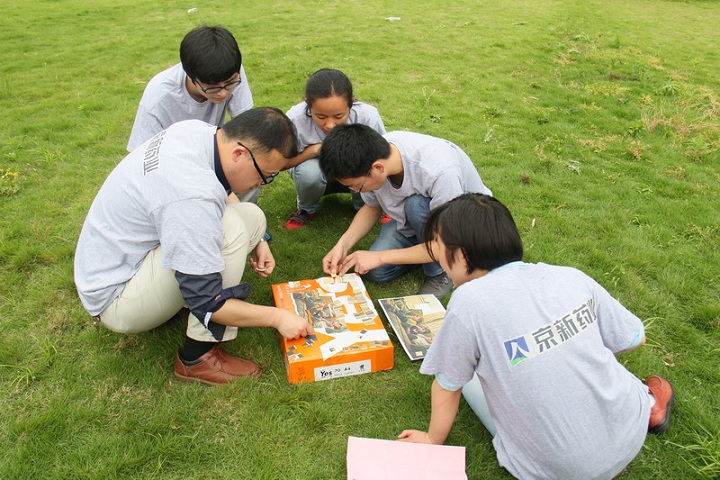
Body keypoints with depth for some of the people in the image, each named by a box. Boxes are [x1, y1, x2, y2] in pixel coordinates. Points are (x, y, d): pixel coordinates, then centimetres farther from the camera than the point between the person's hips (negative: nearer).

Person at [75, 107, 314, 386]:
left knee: (252, 216, -1)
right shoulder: (191, 195, -35)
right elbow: (206, 303, -28)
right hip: (114, 298, -9)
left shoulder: (200, 131, -8)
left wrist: (254, 243, 2)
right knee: (231, 228, -28)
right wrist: (276, 317, -17)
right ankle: (197, 358, -16)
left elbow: (221, 196, 13)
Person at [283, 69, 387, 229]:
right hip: (317, 175, 0)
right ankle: (306, 210, 1)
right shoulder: (295, 119, -31)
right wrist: (315, 149, -32)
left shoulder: (367, 116, -30)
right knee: (309, 172, -34)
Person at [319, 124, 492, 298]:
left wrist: (380, 256, -28)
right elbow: (372, 207, -2)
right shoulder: (373, 153, -21)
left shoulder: (439, 171, -40)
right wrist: (342, 245, -18)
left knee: (416, 205, -35)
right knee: (376, 272, -15)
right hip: (415, 218, 5)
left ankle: (440, 272, -11)